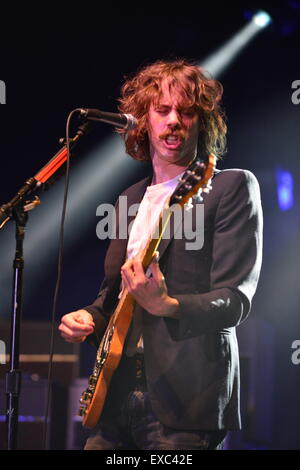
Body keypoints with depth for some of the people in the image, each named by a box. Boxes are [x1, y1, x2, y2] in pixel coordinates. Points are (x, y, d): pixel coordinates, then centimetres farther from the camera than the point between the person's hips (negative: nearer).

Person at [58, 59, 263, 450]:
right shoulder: (129, 201, 17)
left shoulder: (233, 187, -2)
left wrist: (166, 306, -29)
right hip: (116, 396, 6)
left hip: (186, 403, -6)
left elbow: (236, 300, -11)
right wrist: (88, 319, 5)